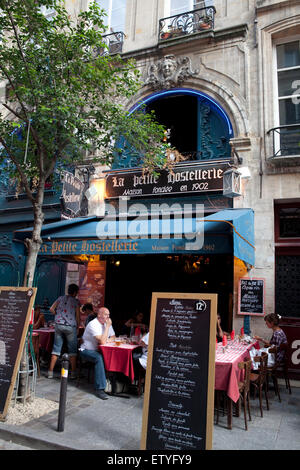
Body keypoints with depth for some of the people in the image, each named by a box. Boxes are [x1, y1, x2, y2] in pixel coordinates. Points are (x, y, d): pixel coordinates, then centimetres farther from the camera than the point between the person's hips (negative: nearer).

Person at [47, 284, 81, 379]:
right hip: (70, 326, -3)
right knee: (72, 350, 6)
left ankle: (50, 372, 11)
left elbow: (51, 309, 6)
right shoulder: (76, 301, -2)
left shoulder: (60, 298, 9)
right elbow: (78, 316, -3)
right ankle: (73, 373, 8)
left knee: (56, 349, 9)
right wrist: (78, 327, 8)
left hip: (59, 325, 4)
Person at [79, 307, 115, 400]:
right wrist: (107, 326, -23)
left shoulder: (107, 323, 5)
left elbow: (113, 337, 15)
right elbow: (102, 341, -28)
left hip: (98, 350, 7)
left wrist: (108, 340, -8)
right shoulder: (93, 324, -20)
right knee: (99, 358, -36)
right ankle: (100, 389, -32)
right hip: (87, 350, -7)